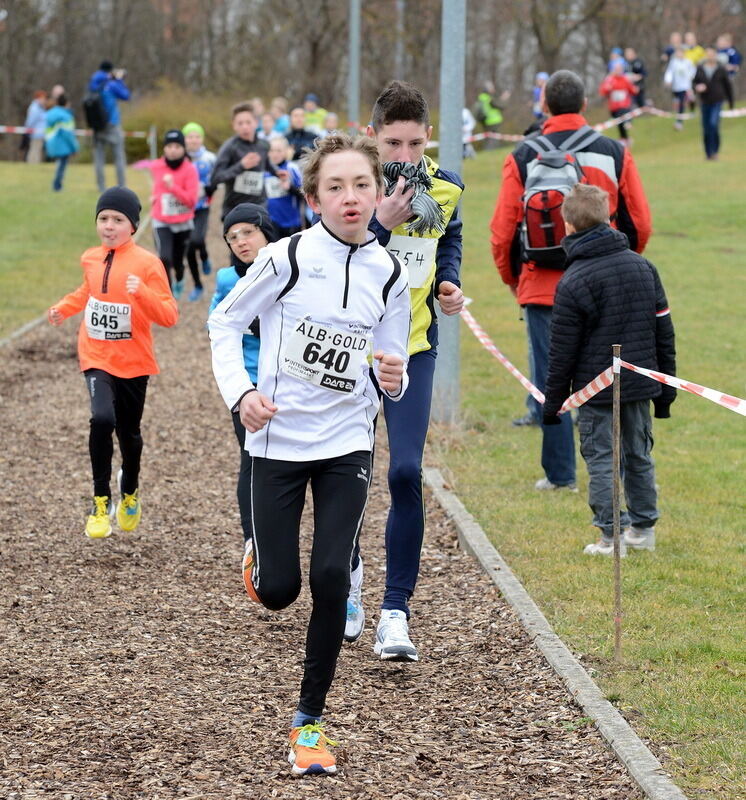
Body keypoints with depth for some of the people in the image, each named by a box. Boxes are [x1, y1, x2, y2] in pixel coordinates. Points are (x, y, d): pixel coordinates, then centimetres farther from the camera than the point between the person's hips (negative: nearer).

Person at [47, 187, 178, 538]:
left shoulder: (146, 263, -13)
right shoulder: (91, 259, 1)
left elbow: (169, 315, -17)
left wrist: (142, 292, -33)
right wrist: (63, 308, 7)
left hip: (133, 362, -1)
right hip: (96, 357, 1)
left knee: (128, 433, 14)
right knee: (102, 419, -24)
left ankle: (129, 493, 46)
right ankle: (101, 503, -9)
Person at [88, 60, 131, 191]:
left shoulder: (93, 85, 0)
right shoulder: (112, 85, -12)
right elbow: (126, 95, -3)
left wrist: (112, 78, 14)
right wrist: (120, 80, 6)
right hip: (112, 125, -4)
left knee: (99, 157, 5)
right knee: (119, 156, 4)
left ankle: (101, 186, 3)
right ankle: (121, 185, 2)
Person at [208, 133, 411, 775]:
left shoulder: (389, 275, 0)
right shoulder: (288, 258, -11)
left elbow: (390, 369, 9)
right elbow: (225, 322, 1)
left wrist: (393, 379, -15)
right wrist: (240, 392, -13)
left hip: (347, 443, 2)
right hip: (278, 440, -2)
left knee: (331, 578, -12)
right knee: (278, 590, -2)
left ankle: (310, 722, 2)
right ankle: (262, 557, 38)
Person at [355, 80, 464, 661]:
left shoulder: (445, 188, -3)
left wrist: (448, 282, -1)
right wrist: (383, 223, -33)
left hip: (412, 348, 1)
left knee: (407, 473, -12)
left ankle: (396, 611, -6)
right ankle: (349, 569, 40)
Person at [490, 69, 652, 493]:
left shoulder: (523, 158, -3)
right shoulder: (615, 154, 0)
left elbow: (502, 232, -2)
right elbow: (640, 225, 5)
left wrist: (513, 279, 15)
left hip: (542, 286, -1)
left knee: (550, 379, 5)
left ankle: (561, 474, 5)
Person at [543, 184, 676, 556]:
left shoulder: (573, 282, -13)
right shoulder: (644, 267, 5)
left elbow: (562, 352, -10)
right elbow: (664, 333, 10)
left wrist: (553, 401, 0)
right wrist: (665, 389, 17)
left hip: (595, 389, -5)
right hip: (641, 385, 5)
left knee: (601, 459, 2)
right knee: (638, 455, 16)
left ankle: (610, 536, 1)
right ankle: (643, 528, 22)